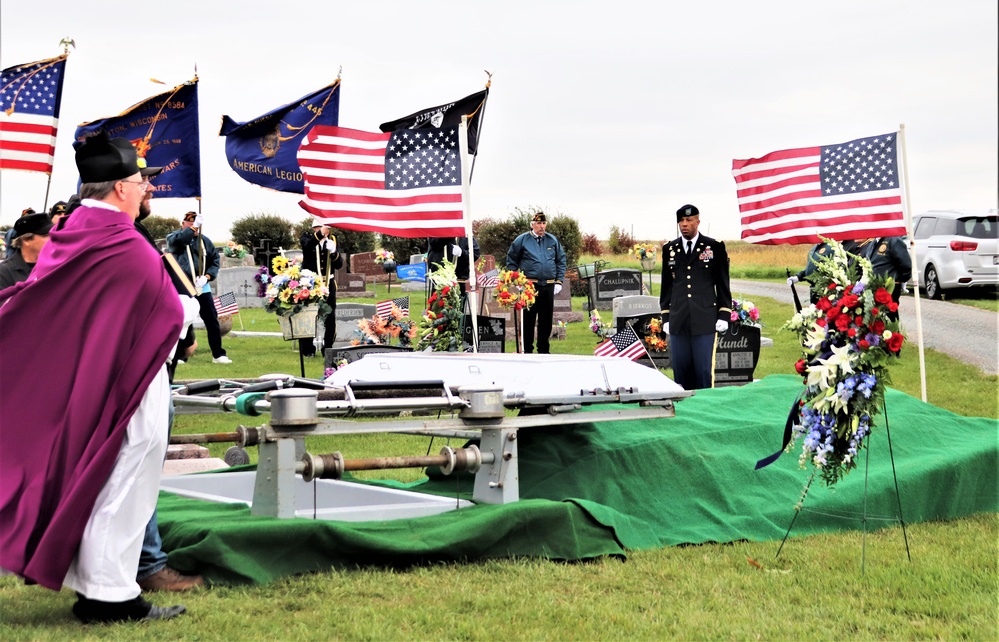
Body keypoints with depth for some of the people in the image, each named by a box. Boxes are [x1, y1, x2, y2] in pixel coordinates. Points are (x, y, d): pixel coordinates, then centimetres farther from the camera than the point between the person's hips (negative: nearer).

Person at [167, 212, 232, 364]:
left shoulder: (204, 241, 11)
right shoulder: (173, 237, 3)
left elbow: (215, 261, 11)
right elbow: (177, 239, -23)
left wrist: (207, 277, -6)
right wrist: (193, 227, -29)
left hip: (202, 287, 3)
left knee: (212, 320, 4)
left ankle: (218, 354, 11)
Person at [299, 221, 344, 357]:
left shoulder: (332, 239, 9)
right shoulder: (307, 237, 1)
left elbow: (339, 264, 4)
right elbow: (307, 246, -25)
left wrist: (334, 253, -15)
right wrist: (319, 234, -40)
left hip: (328, 283, 3)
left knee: (331, 318, 1)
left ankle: (328, 348, 13)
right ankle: (308, 349, 6)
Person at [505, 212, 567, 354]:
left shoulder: (552, 241, 10)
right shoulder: (522, 240, 1)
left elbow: (561, 261, 13)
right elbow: (511, 261, 5)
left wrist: (559, 281, 5)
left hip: (548, 286, 3)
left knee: (546, 320, 8)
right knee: (528, 319, 0)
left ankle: (544, 350, 17)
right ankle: (527, 350, 6)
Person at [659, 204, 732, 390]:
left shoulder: (714, 247, 4)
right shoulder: (670, 249, 12)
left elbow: (723, 284, 5)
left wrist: (724, 315, -1)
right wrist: (666, 317, 11)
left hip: (705, 322, -3)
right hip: (678, 322, 3)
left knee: (704, 370, -3)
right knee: (681, 370, 3)